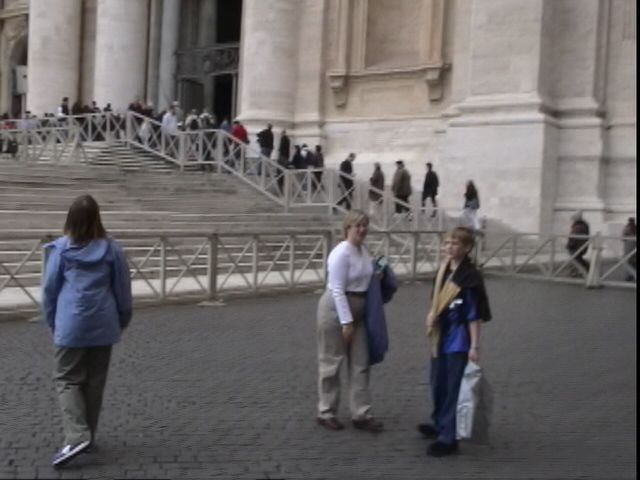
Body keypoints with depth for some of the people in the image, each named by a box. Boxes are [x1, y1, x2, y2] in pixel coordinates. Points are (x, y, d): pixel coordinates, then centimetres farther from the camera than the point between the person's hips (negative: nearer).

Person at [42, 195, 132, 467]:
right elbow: (122, 289, 4)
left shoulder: (61, 248, -5)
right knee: (95, 380, 13)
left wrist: (52, 322, 15)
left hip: (71, 325, -2)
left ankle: (76, 435, -12)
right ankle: (88, 433, 22)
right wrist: (123, 320, 19)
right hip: (103, 325, 2)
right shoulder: (111, 249, -1)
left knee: (67, 379, 5)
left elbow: (50, 288, 1)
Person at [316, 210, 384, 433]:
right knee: (331, 362, 4)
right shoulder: (341, 253, -19)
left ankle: (361, 414, 15)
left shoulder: (364, 250, 7)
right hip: (335, 309, -8)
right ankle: (326, 413, 18)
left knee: (360, 363, 8)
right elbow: (337, 290, -21)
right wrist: (346, 321, -22)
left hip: (357, 311, 8)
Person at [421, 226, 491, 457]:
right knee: (437, 385, 19)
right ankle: (439, 425, 37)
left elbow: (475, 315, -15)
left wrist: (474, 346, -15)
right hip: (440, 337, 8)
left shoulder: (470, 277, -16)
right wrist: (431, 316, 6)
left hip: (458, 339, -8)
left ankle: (448, 438, 6)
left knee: (452, 388, -2)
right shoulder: (443, 271, 5)